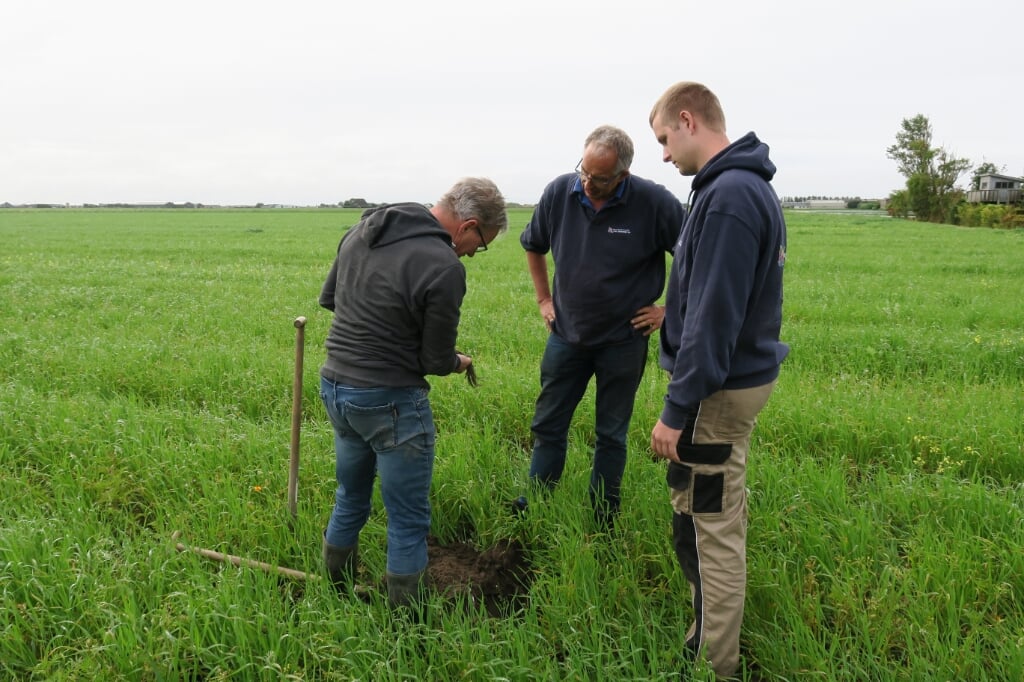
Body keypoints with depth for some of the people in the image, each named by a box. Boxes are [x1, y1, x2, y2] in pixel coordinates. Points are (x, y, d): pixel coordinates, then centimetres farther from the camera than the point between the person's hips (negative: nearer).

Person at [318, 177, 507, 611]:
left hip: (334, 385, 8)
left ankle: (337, 596, 39)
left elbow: (327, 298, 17)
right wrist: (459, 362, 8)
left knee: (349, 502, 24)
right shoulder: (445, 267, -20)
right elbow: (436, 362, -13)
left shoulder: (363, 229, 4)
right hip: (390, 402, -8)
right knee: (408, 522, 8)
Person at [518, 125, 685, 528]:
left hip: (623, 340, -3)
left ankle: (603, 524, 24)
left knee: (611, 435, 10)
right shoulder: (559, 192, -8)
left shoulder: (655, 203, -18)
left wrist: (670, 310, -7)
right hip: (566, 335, 3)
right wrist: (543, 298, 10)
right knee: (547, 426, 10)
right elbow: (532, 245, 12)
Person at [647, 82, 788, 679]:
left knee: (709, 532, 1)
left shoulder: (728, 196, -21)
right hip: (742, 375, 11)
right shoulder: (751, 187, 11)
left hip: (719, 388, -11)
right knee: (722, 519, 21)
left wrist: (678, 409, -20)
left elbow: (712, 319, -24)